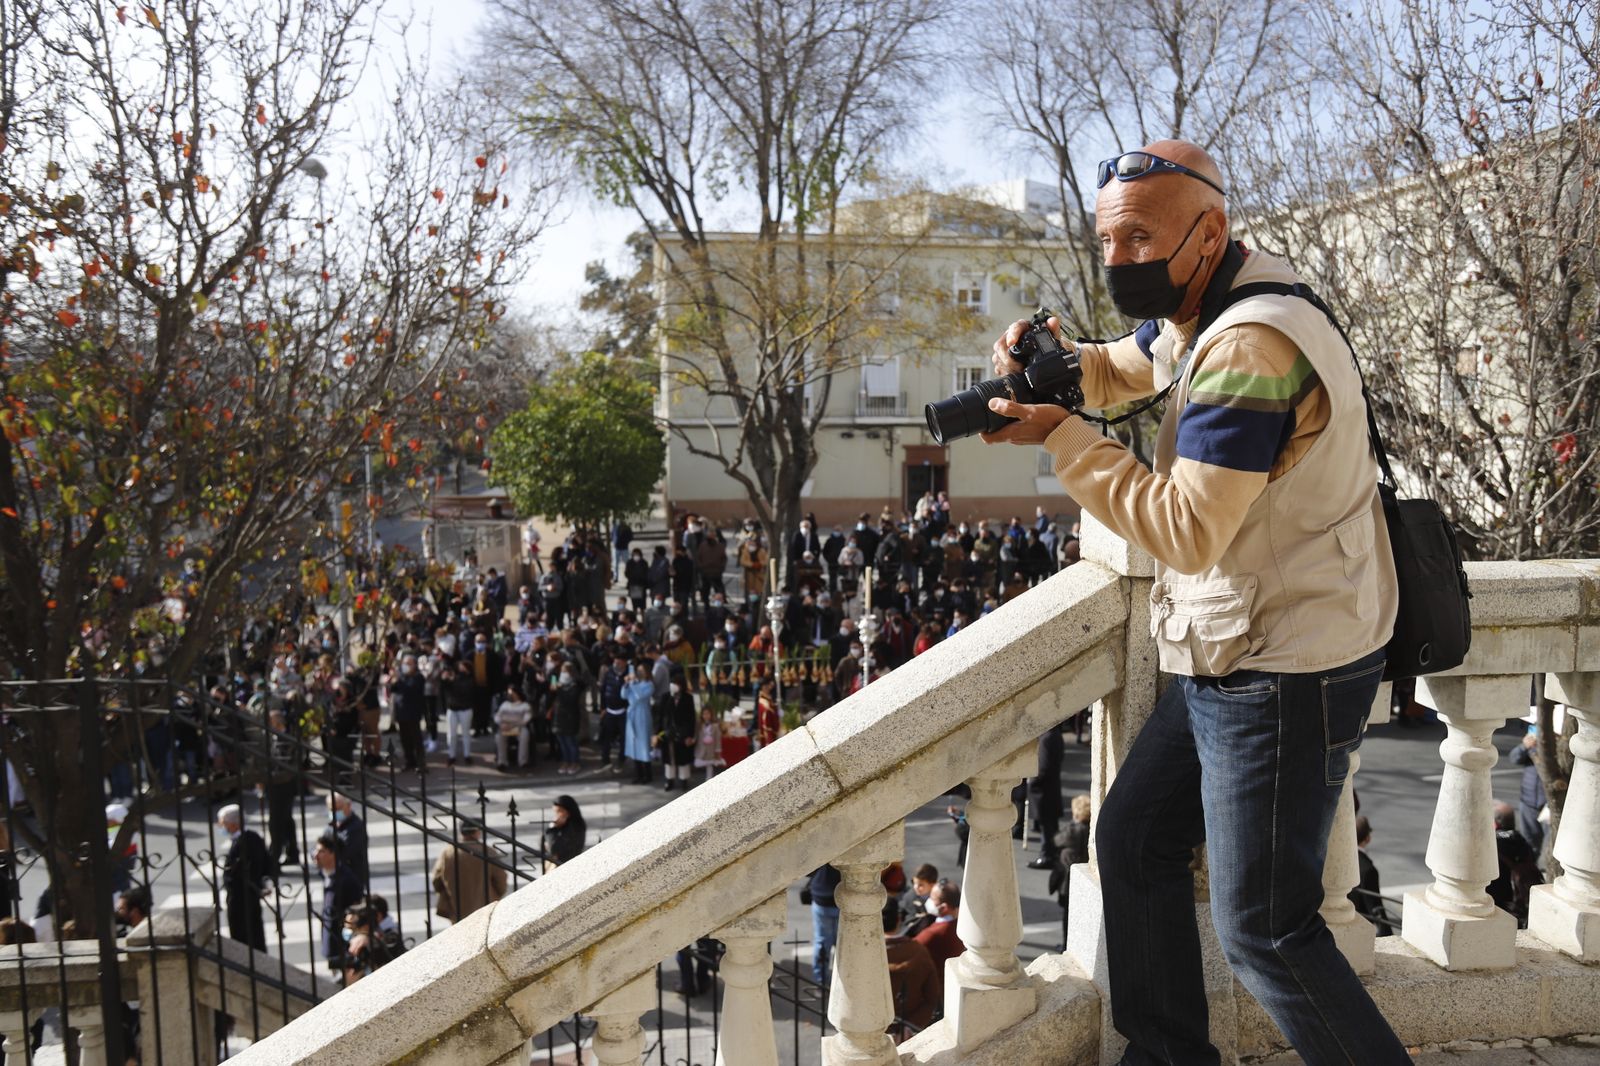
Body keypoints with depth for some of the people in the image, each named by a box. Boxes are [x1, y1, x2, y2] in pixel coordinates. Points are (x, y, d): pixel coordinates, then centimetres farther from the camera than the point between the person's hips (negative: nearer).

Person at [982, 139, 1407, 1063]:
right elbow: (1119, 371, 23)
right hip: (1225, 664, 10)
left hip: (1286, 680, -10)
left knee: (1264, 931, -2)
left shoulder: (1252, 345, -26)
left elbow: (1189, 531, -27)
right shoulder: (1195, 311, 6)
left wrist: (1058, 435, -22)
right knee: (1135, 843, 18)